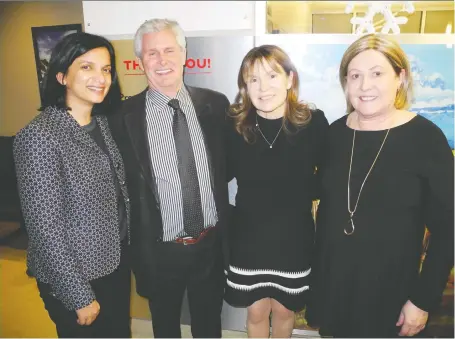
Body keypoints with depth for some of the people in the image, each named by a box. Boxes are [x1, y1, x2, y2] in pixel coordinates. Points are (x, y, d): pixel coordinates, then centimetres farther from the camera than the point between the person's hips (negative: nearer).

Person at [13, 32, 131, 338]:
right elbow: (44, 226, -20)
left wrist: (128, 251, 9)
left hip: (116, 262, 7)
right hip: (74, 277, -6)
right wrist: (79, 296, -15)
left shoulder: (103, 123, 1)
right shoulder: (39, 135, -21)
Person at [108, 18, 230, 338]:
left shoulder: (215, 104, -3)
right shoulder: (125, 116, -10)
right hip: (159, 250, -1)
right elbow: (125, 186, -5)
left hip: (212, 243, 2)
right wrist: (135, 251, -5)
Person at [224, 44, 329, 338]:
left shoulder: (314, 122, -13)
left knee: (284, 310, 23)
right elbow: (223, 174, -3)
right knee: (257, 312, 20)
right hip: (248, 237, 0)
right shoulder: (235, 125, -11)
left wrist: (304, 193, -12)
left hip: (293, 237, 0)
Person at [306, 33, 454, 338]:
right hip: (331, 278, 3)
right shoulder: (336, 133, -4)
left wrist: (424, 299, -9)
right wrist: (317, 268, 8)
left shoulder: (426, 138, -14)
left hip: (390, 287, -3)